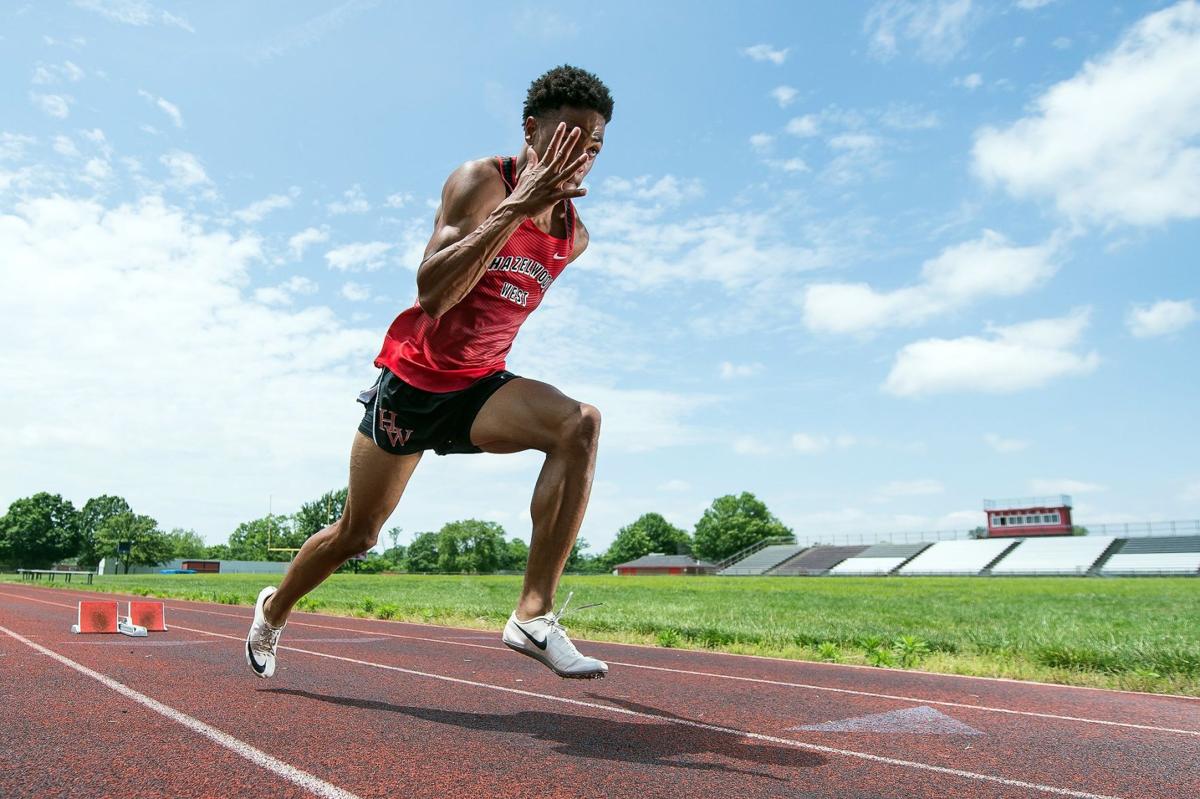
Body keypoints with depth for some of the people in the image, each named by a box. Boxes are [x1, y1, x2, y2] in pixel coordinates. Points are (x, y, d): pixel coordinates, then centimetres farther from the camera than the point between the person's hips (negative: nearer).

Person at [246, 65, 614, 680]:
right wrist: (517, 205, -35)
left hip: (481, 387, 4)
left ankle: (534, 615, -29)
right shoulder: (481, 180, -15)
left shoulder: (573, 236, 3)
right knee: (355, 535, 10)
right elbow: (432, 293, -31)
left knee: (580, 423, -28)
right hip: (414, 378, -4)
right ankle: (273, 610, 42)